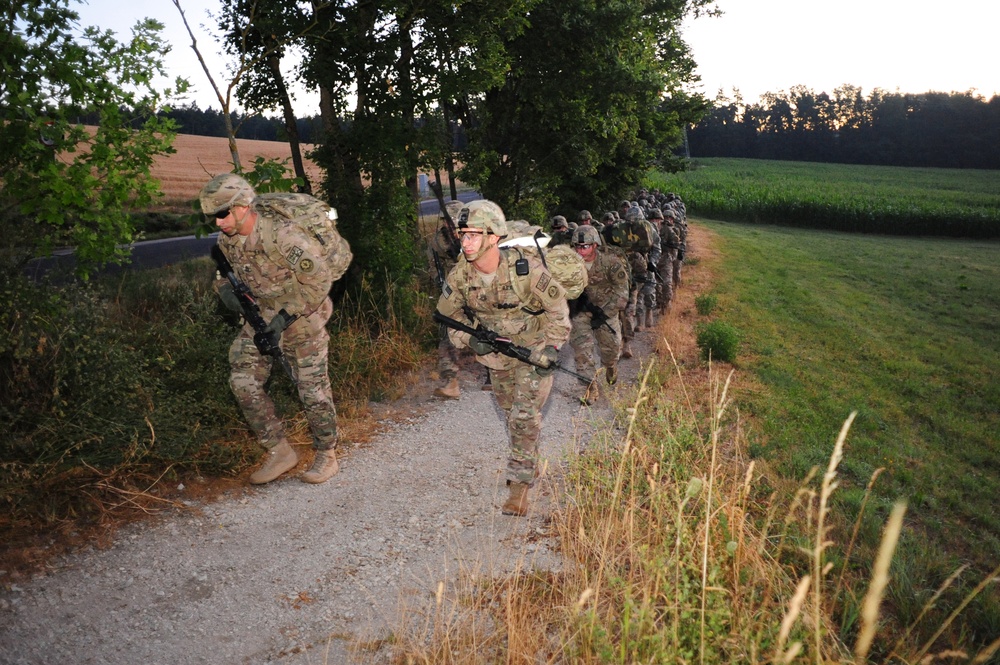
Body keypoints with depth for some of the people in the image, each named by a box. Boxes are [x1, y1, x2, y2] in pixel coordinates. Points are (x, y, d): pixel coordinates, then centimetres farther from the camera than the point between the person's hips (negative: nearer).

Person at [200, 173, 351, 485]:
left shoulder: (282, 233, -28)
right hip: (263, 313, 7)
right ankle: (279, 451, 13)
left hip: (301, 314, -7)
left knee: (312, 388, 0)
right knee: (243, 381, 0)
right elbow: (224, 266, 17)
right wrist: (226, 285, -6)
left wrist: (287, 316, -24)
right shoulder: (227, 238, -3)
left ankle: (326, 456, 19)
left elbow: (318, 278, -26)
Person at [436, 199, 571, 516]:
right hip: (496, 352, 5)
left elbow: (558, 307, -16)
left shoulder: (526, 268, -28)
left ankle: (520, 485, -2)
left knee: (525, 415, -13)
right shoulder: (460, 276, -17)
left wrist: (550, 346, -22)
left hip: (534, 350, -5)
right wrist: (469, 338, -14)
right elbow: (447, 312, 1)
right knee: (512, 414, 17)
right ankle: (530, 466, 39)